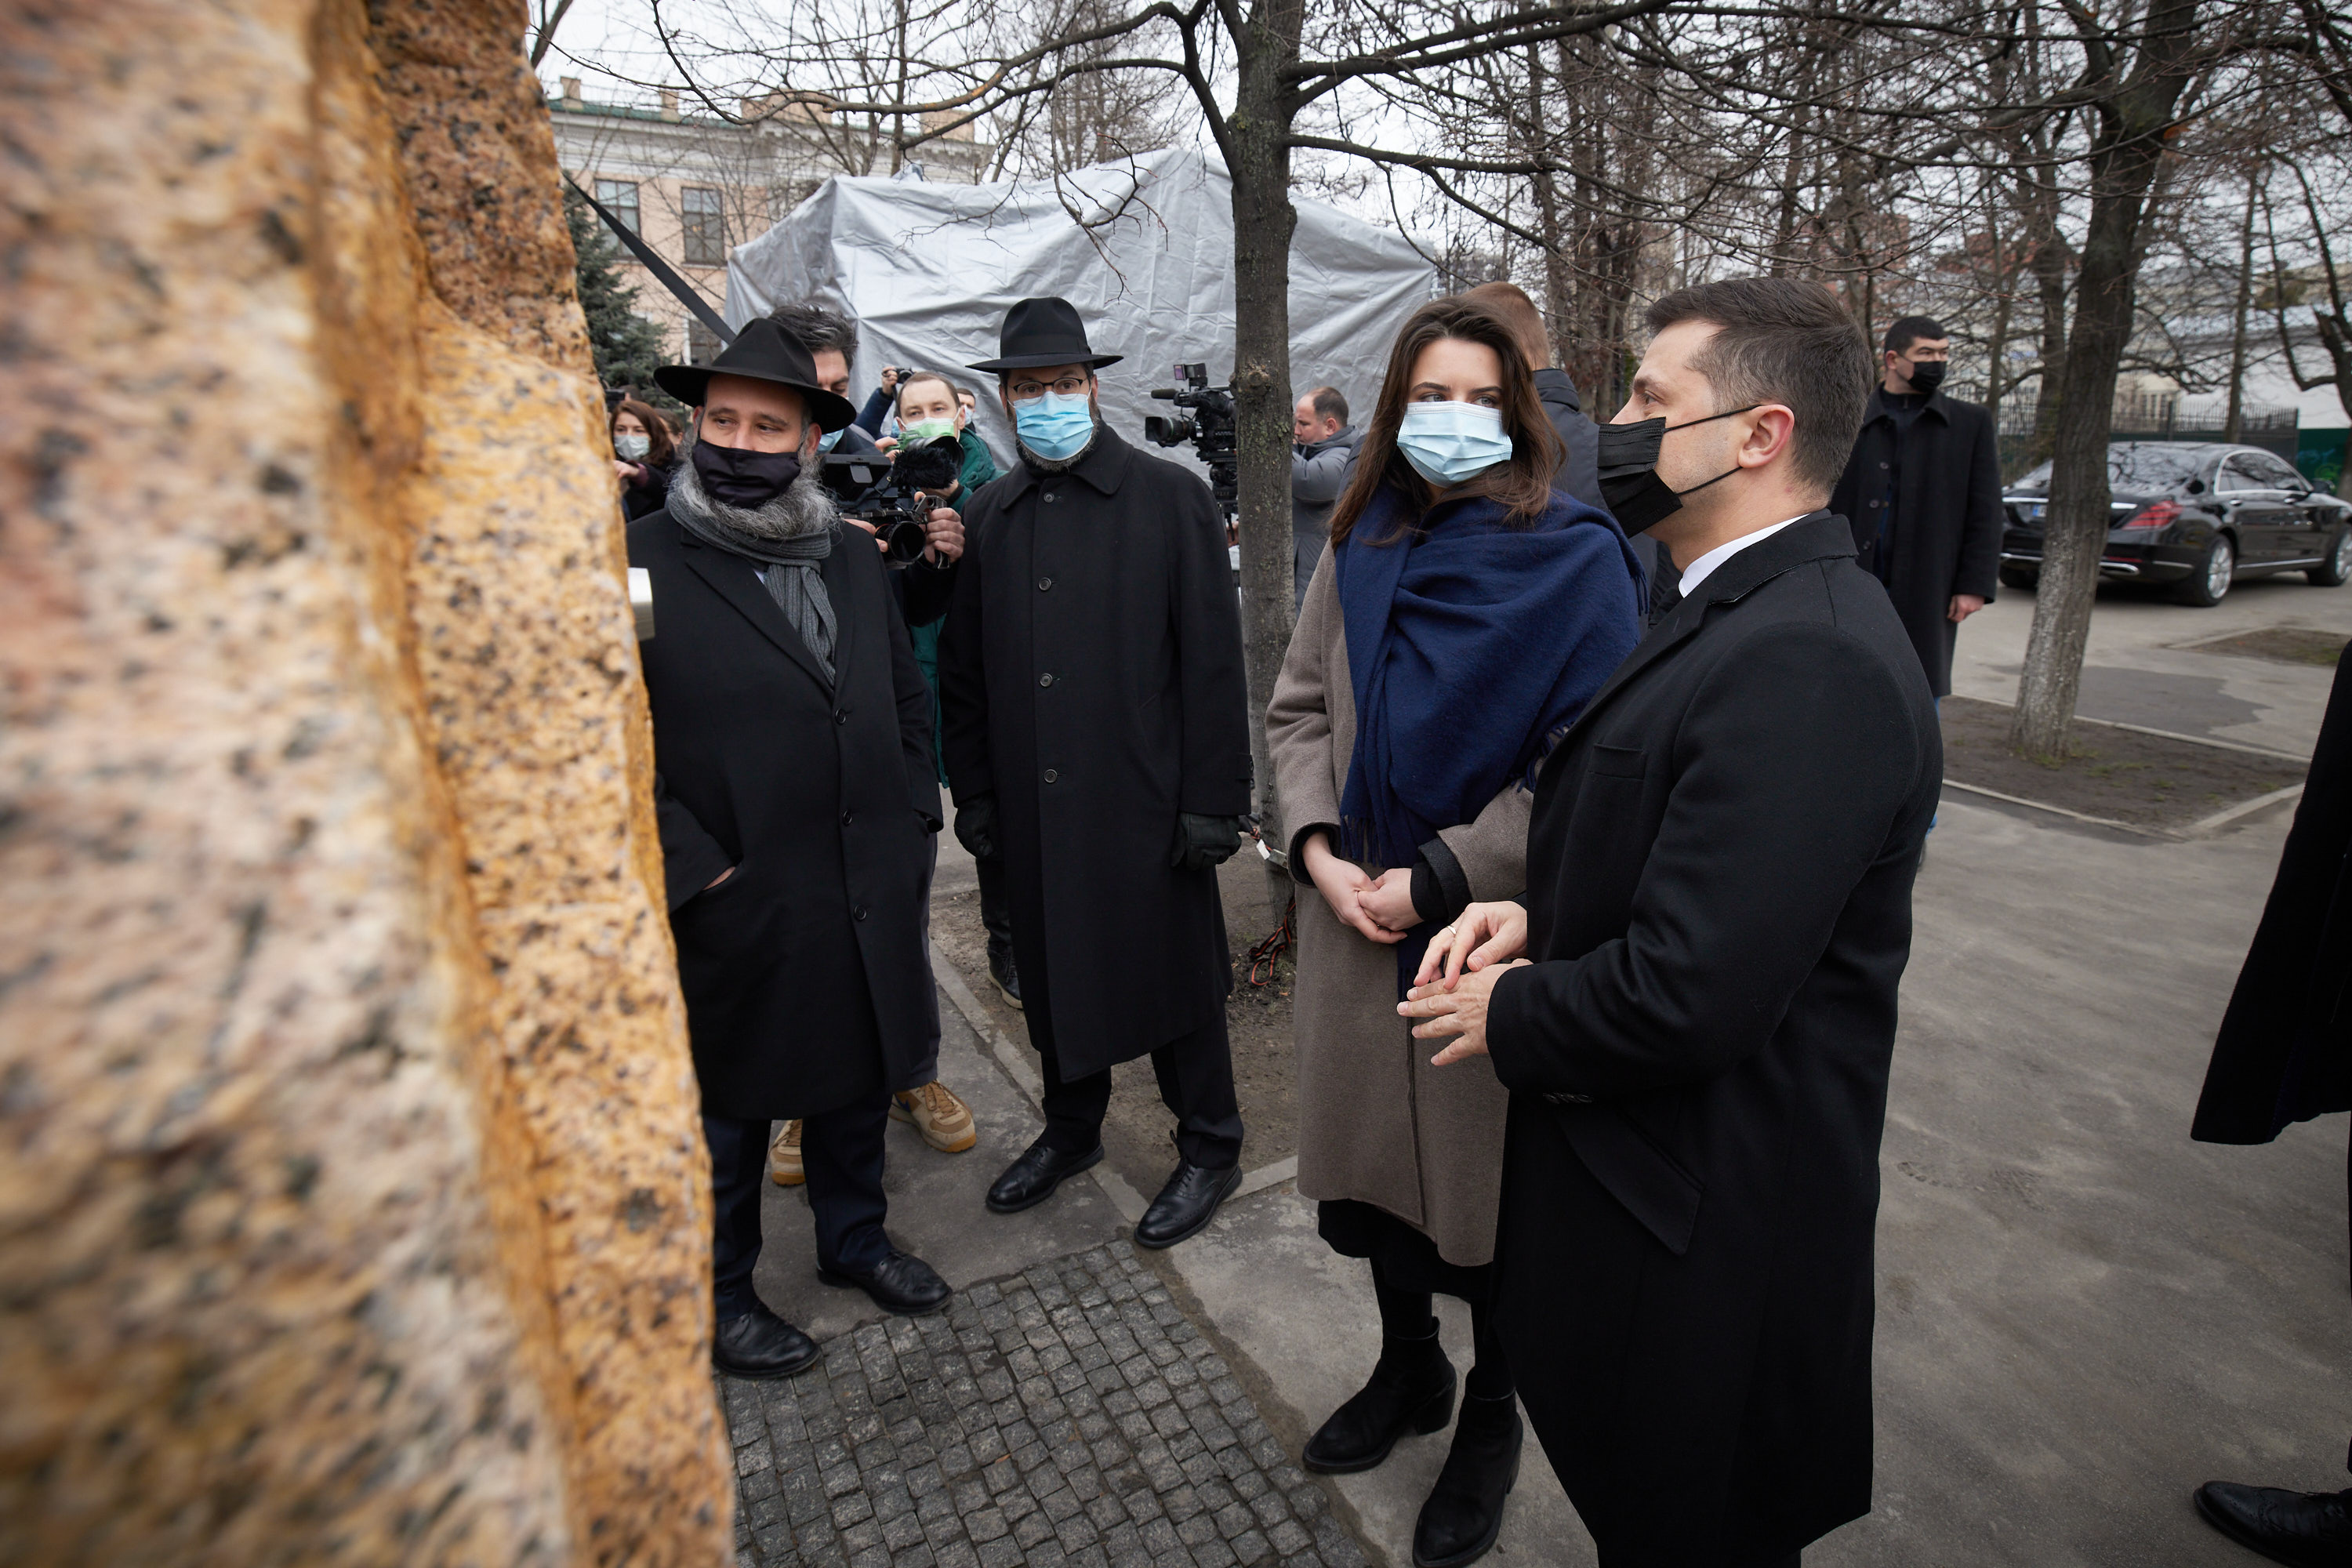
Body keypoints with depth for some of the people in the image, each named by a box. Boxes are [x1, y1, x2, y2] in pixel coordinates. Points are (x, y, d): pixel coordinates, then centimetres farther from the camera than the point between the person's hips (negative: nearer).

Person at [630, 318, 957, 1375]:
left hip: (868, 900, 5)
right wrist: (694, 867, -16)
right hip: (735, 915, -5)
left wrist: (912, 816, 7)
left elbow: (908, 699, 15)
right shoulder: (641, 565, -11)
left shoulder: (852, 562, 7)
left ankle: (855, 1239, 46)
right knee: (726, 1118, 15)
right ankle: (720, 1295, 39)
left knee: (859, 1086, 22)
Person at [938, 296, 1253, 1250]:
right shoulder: (991, 513, 9)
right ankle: (1072, 1128, 41)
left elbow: (1214, 662, -7)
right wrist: (973, 790, 8)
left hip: (1145, 801, -4)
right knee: (1052, 973, 18)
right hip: (1032, 805, 5)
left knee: (1173, 979, 8)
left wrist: (1212, 801, -11)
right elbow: (965, 666, 12)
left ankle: (1209, 1151, 29)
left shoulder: (1171, 498, -4)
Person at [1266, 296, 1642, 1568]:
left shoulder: (1576, 558, -9)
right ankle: (1407, 1371, 48)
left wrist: (1437, 877, -17)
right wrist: (1318, 846, -7)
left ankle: (1490, 1416, 42)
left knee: (1490, 1183, 13)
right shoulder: (1362, 546, 5)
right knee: (1378, 1153, 20)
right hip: (1358, 922, 5)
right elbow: (1297, 710, 8)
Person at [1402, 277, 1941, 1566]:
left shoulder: (1808, 663, -28)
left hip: (1704, 1220, -9)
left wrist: (1510, 1016, -13)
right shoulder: (1735, 607, 6)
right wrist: (1536, 917, -2)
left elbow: (1688, 998, -30)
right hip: (1641, 1159, 9)